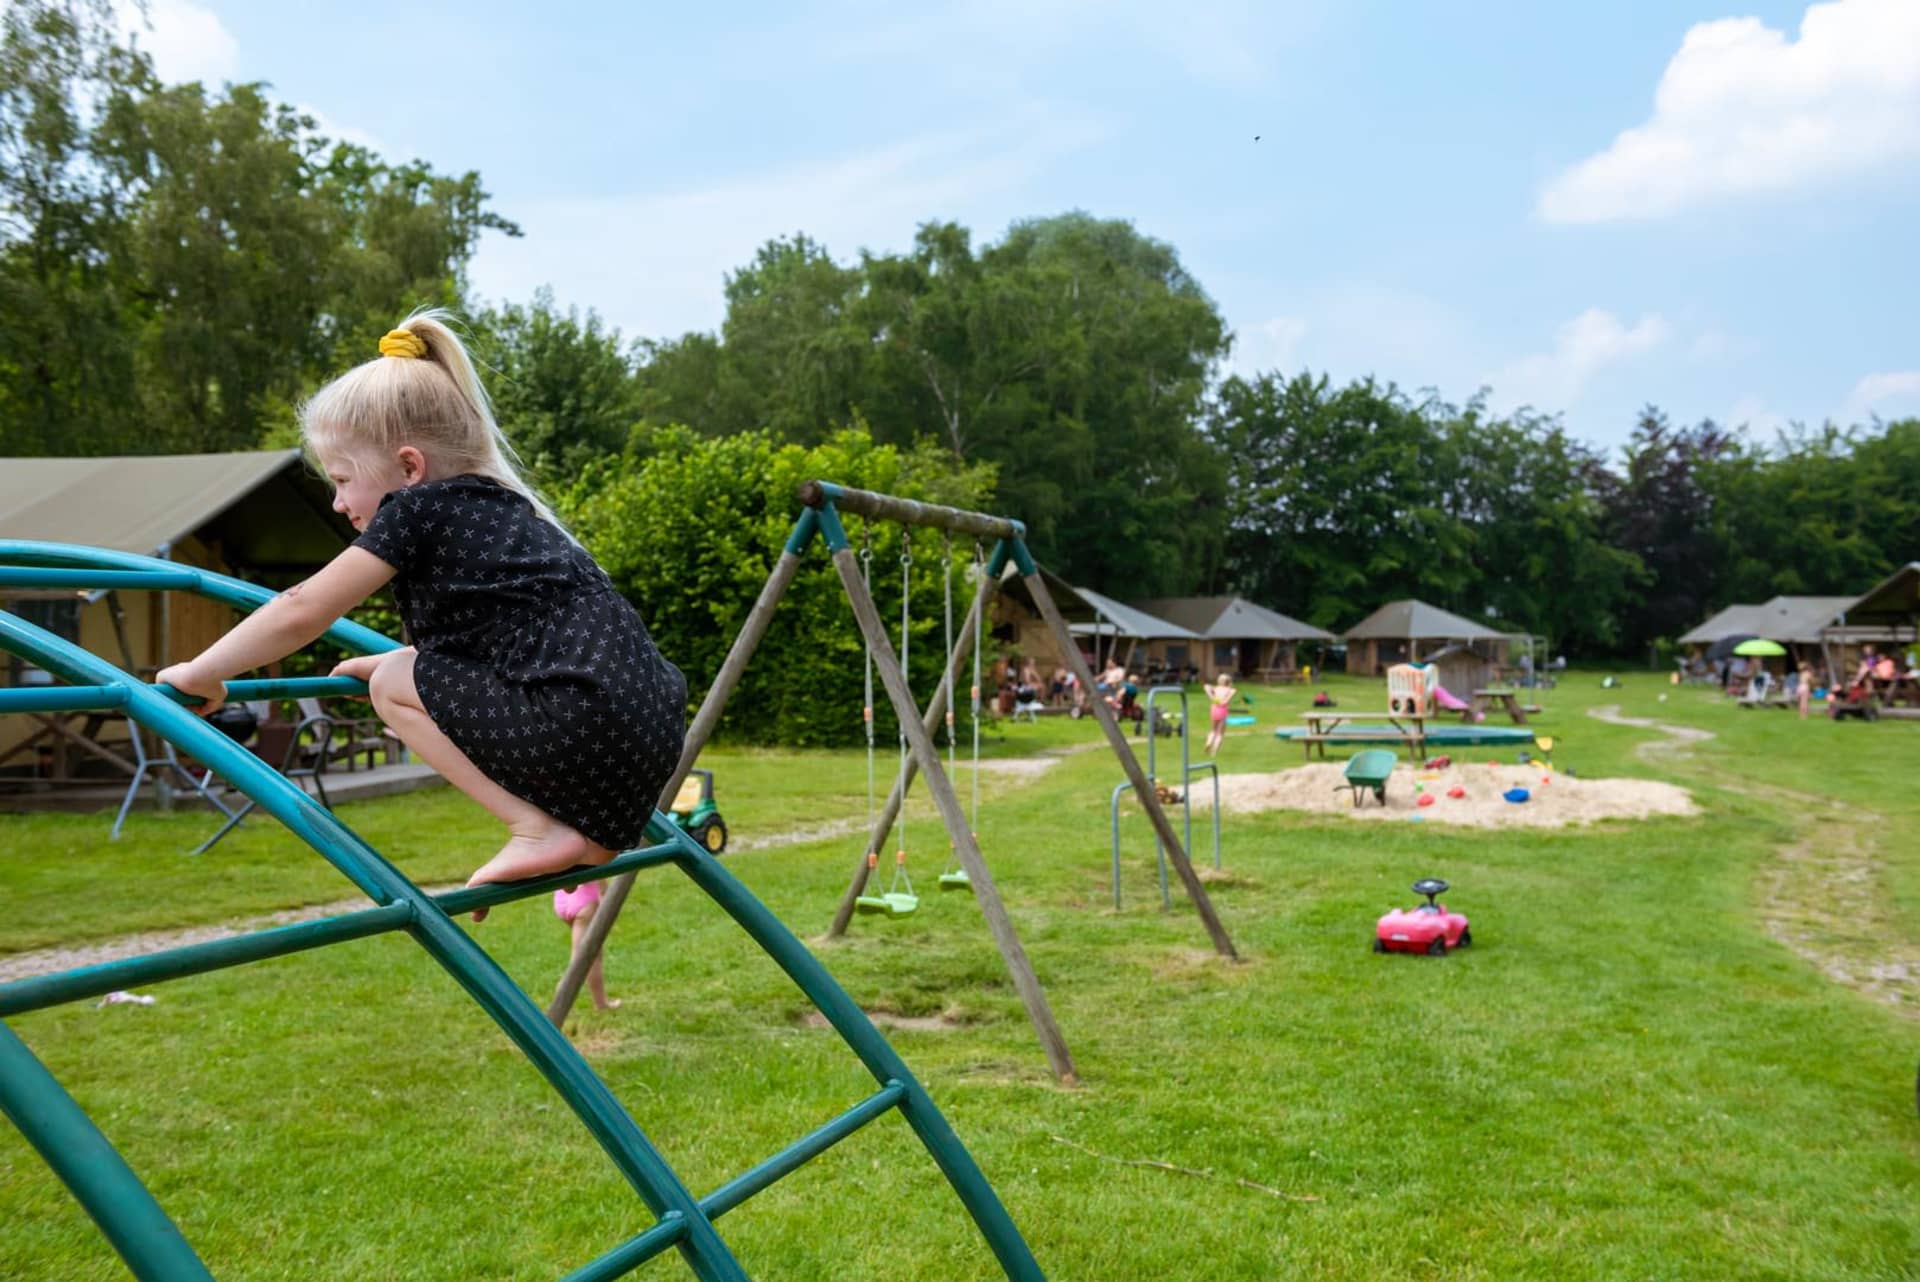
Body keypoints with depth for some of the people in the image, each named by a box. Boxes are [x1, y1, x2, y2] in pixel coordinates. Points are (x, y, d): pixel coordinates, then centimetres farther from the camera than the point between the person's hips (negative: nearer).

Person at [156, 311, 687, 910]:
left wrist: (201, 674, 14)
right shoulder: (500, 507, 26)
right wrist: (386, 660, 43)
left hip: (579, 723, -9)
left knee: (395, 688, 5)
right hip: (652, 732, 9)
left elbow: (301, 612, 1)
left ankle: (538, 830, 0)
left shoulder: (419, 508, 0)